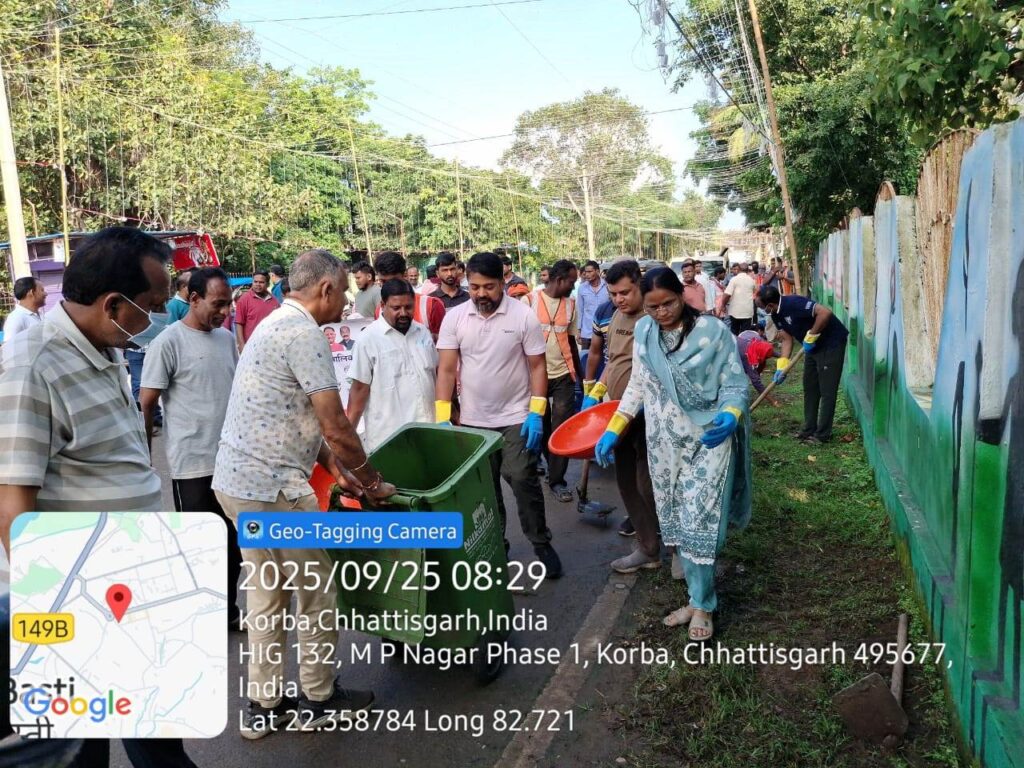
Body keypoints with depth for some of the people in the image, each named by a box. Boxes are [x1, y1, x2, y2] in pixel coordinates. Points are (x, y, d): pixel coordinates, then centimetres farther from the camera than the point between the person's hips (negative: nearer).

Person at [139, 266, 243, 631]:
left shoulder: (226, 338, 7)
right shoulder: (168, 343, -12)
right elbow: (145, 405, -9)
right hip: (192, 463, -6)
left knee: (233, 543, 16)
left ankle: (227, 611, 33)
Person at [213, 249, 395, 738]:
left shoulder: (276, 325, 16)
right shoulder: (304, 333, -16)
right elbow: (336, 429, -17)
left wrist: (336, 470, 17)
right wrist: (373, 481, -3)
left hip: (236, 479, 10)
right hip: (272, 487, -10)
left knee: (265, 592, 19)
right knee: (316, 591, 7)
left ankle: (263, 705, 30)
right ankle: (318, 701, 24)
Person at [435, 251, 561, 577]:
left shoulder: (523, 316, -9)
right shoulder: (454, 318, -4)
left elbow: (537, 366, -6)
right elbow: (446, 370, -4)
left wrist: (536, 413, -13)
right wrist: (442, 417, -10)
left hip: (516, 418, -2)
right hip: (472, 420, 3)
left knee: (523, 481, -1)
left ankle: (541, 543, 17)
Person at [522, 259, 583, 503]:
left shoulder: (571, 305, 4)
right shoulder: (529, 301, -7)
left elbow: (572, 341, 12)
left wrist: (580, 374, 14)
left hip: (563, 375, 2)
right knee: (540, 426, 14)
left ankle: (557, 479, 9)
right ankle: (551, 465, 35)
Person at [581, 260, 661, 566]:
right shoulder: (618, 315, 9)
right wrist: (594, 394, 16)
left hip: (644, 415, -8)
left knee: (644, 480, 0)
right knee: (625, 476, 17)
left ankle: (649, 550, 11)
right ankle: (638, 518, 38)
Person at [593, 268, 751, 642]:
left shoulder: (713, 330, -12)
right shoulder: (643, 332, 1)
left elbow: (735, 384, -9)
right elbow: (637, 386, 8)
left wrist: (730, 417, -29)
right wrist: (613, 430, 2)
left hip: (708, 441, -4)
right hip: (664, 443, 4)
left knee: (700, 522, -3)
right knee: (676, 522, 11)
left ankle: (701, 605, 16)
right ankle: (699, 597, 26)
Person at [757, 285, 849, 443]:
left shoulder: (794, 303, -28)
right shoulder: (776, 315, -1)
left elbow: (825, 312, -35)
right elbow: (787, 339, 5)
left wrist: (811, 336, -25)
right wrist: (782, 367, -4)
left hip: (831, 343, -9)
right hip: (813, 347, 9)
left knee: (827, 390, -3)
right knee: (810, 388, 13)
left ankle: (823, 434, 4)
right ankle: (809, 429, 23)